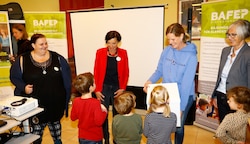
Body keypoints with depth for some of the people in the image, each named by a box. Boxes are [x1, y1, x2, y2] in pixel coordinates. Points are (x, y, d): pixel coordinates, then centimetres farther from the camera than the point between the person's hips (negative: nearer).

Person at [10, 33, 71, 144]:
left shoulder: (57, 58, -2)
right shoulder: (22, 60, -5)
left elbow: (67, 77, 2)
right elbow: (14, 77, 3)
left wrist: (66, 95, -1)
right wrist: (24, 87, -14)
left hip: (56, 102, 2)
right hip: (35, 103, -2)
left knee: (55, 121, 21)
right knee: (37, 126, 9)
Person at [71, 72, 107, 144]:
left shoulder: (76, 101, -10)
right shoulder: (95, 103, -27)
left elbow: (73, 117, 1)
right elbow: (99, 121, -27)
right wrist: (104, 112, -13)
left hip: (82, 137, 5)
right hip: (94, 138, -5)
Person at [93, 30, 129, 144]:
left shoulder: (123, 53, -3)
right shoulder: (100, 52, -5)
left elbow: (126, 73, 1)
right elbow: (96, 72, -2)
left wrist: (122, 88, -6)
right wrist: (97, 90, -4)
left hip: (117, 88, 0)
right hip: (103, 88, 0)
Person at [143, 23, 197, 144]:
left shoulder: (191, 56, -16)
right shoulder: (167, 50, -4)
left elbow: (187, 84, -18)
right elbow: (159, 70, 4)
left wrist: (181, 107, -19)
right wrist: (150, 81, -15)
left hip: (183, 96, -3)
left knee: (178, 126, 12)